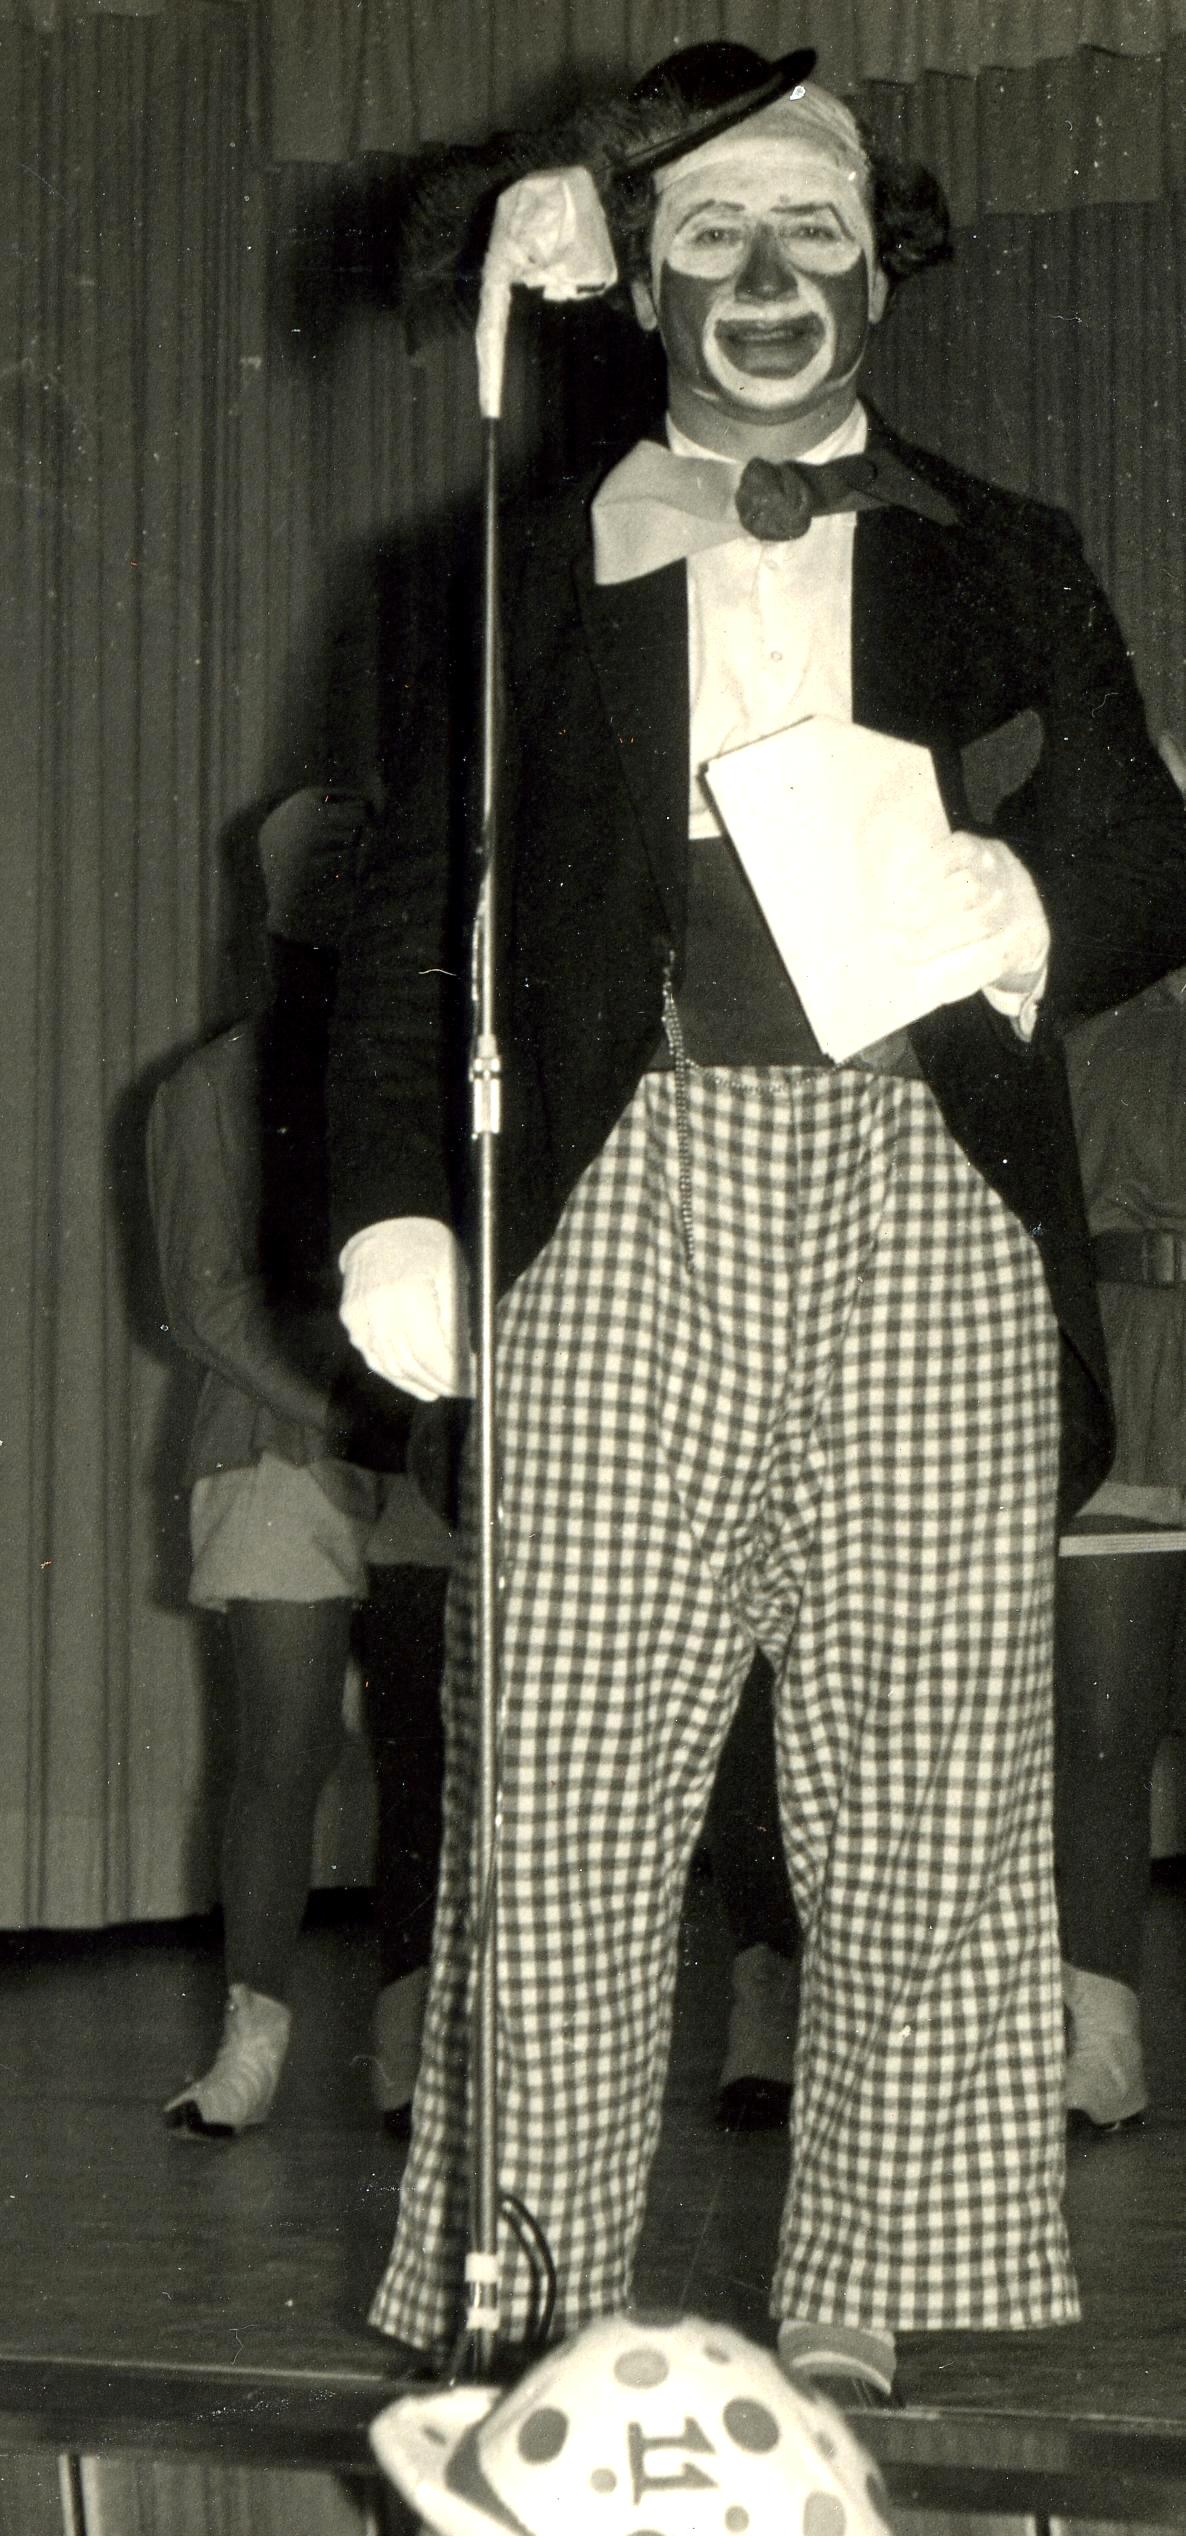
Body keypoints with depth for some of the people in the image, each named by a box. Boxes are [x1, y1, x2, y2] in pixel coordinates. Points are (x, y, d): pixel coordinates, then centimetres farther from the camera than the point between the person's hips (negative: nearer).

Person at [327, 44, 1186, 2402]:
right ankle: (530, 2352, 1)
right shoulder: (535, 570, 16)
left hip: (930, 1218, 1)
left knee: (925, 1833, -1)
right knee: (554, 1824, -6)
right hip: (626, 1208, -1)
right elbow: (412, 911, 13)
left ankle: (850, 2340, 8)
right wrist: (394, 1206, 0)